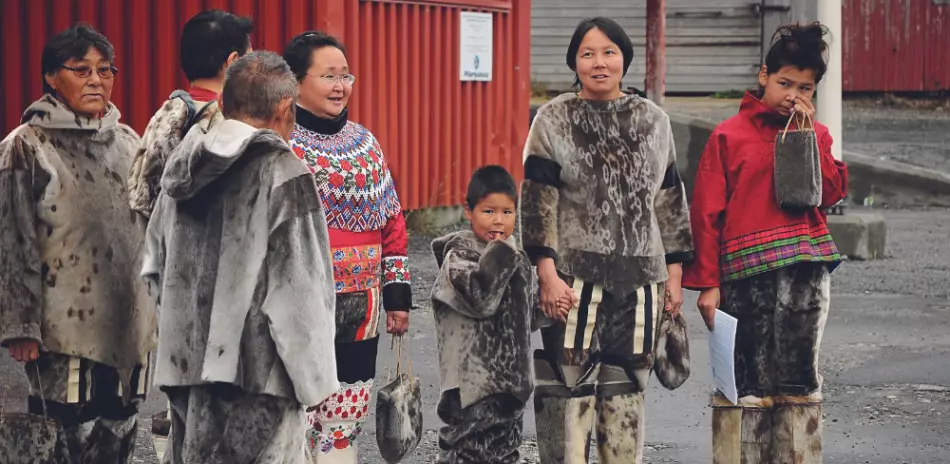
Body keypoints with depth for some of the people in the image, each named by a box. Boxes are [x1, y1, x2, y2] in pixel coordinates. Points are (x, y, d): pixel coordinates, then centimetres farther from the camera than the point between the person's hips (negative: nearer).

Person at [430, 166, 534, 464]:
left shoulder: (515, 256, 13)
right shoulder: (459, 254, -11)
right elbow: (479, 299, -27)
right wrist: (498, 253, -24)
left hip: (510, 374, 8)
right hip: (474, 377, -8)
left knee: (506, 439, 15)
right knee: (469, 440, -9)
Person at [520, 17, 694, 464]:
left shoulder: (653, 121, 11)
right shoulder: (554, 120, 0)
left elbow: (670, 201, 14)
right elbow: (537, 202, -5)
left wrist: (674, 274, 11)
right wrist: (548, 275, -13)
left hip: (638, 278, 4)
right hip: (575, 276, -3)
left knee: (627, 390, 8)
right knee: (569, 386, -5)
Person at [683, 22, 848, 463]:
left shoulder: (815, 135, 14)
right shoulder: (729, 136, 2)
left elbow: (830, 194, -2)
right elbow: (706, 213, 1)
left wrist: (810, 137, -6)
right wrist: (707, 282, -3)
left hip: (804, 267, 3)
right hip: (745, 272, -3)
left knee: (798, 375, 6)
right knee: (746, 379, -3)